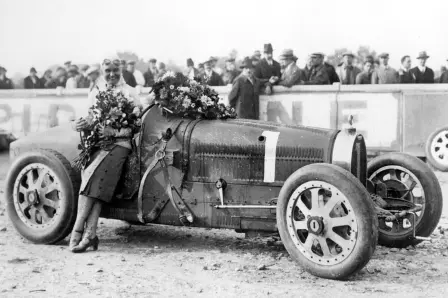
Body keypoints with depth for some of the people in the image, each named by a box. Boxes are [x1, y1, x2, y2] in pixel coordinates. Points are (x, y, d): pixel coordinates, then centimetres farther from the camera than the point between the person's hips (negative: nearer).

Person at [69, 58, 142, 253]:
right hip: (96, 142, 3)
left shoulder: (129, 93, 10)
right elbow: (88, 118, 20)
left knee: (94, 177, -27)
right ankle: (90, 234, -30)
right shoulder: (96, 93, 22)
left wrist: (114, 132, -15)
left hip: (119, 143, -3)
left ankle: (77, 232, -29)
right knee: (92, 178, -25)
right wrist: (81, 125, -4)